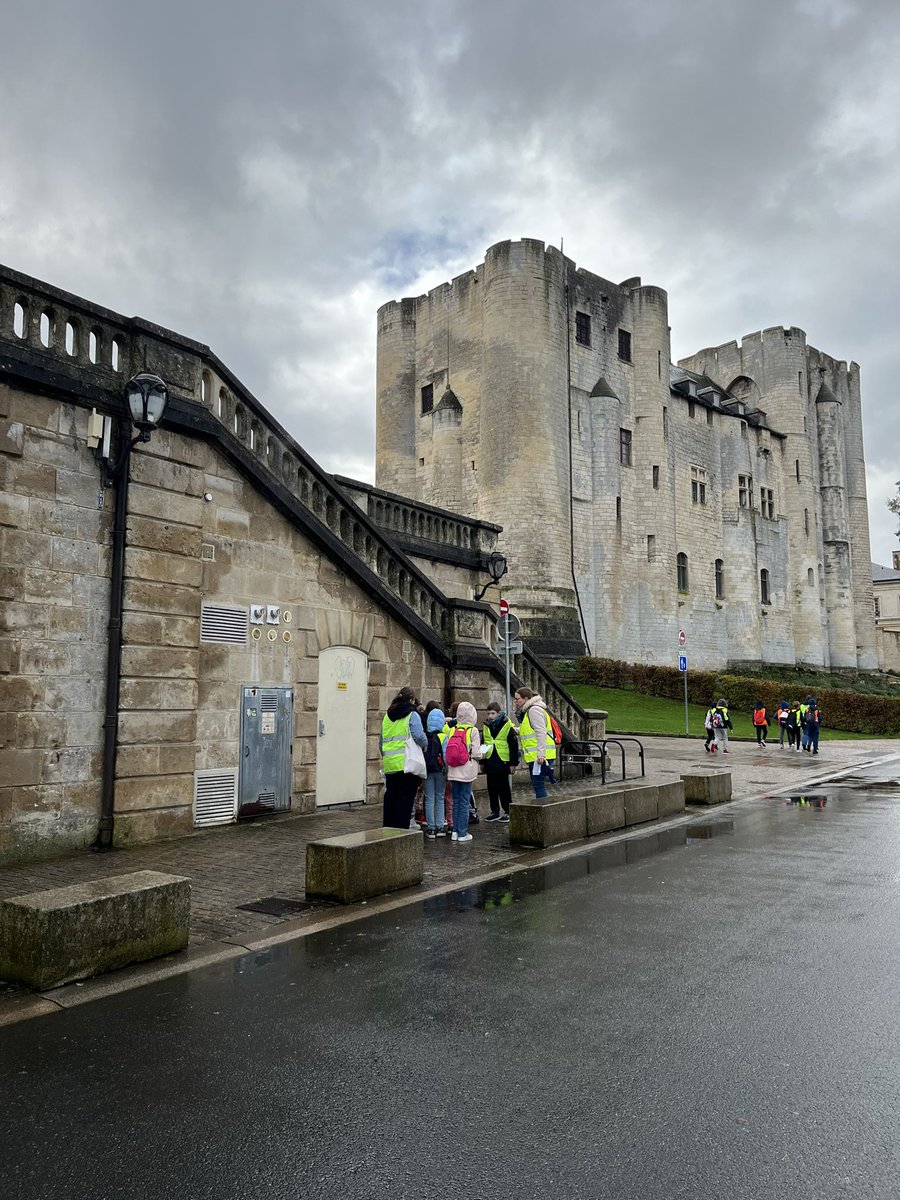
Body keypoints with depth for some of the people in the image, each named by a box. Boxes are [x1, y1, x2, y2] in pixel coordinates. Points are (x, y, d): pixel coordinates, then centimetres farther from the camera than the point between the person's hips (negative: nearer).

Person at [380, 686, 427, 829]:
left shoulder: (387, 716, 14)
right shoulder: (412, 715, -4)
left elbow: (381, 743, 18)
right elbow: (419, 737, -16)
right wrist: (425, 745, 3)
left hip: (389, 764, 6)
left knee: (390, 799, 15)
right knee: (405, 800, 0)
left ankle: (387, 829, 22)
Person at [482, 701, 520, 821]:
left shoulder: (507, 726, -6)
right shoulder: (486, 727, 9)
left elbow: (514, 745, -6)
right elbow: (482, 744, 18)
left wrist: (513, 763, -8)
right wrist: (482, 761, 13)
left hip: (502, 762, -5)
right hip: (489, 762, 5)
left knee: (504, 789, 2)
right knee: (492, 789, 10)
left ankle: (507, 811, 13)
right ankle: (495, 811, 20)